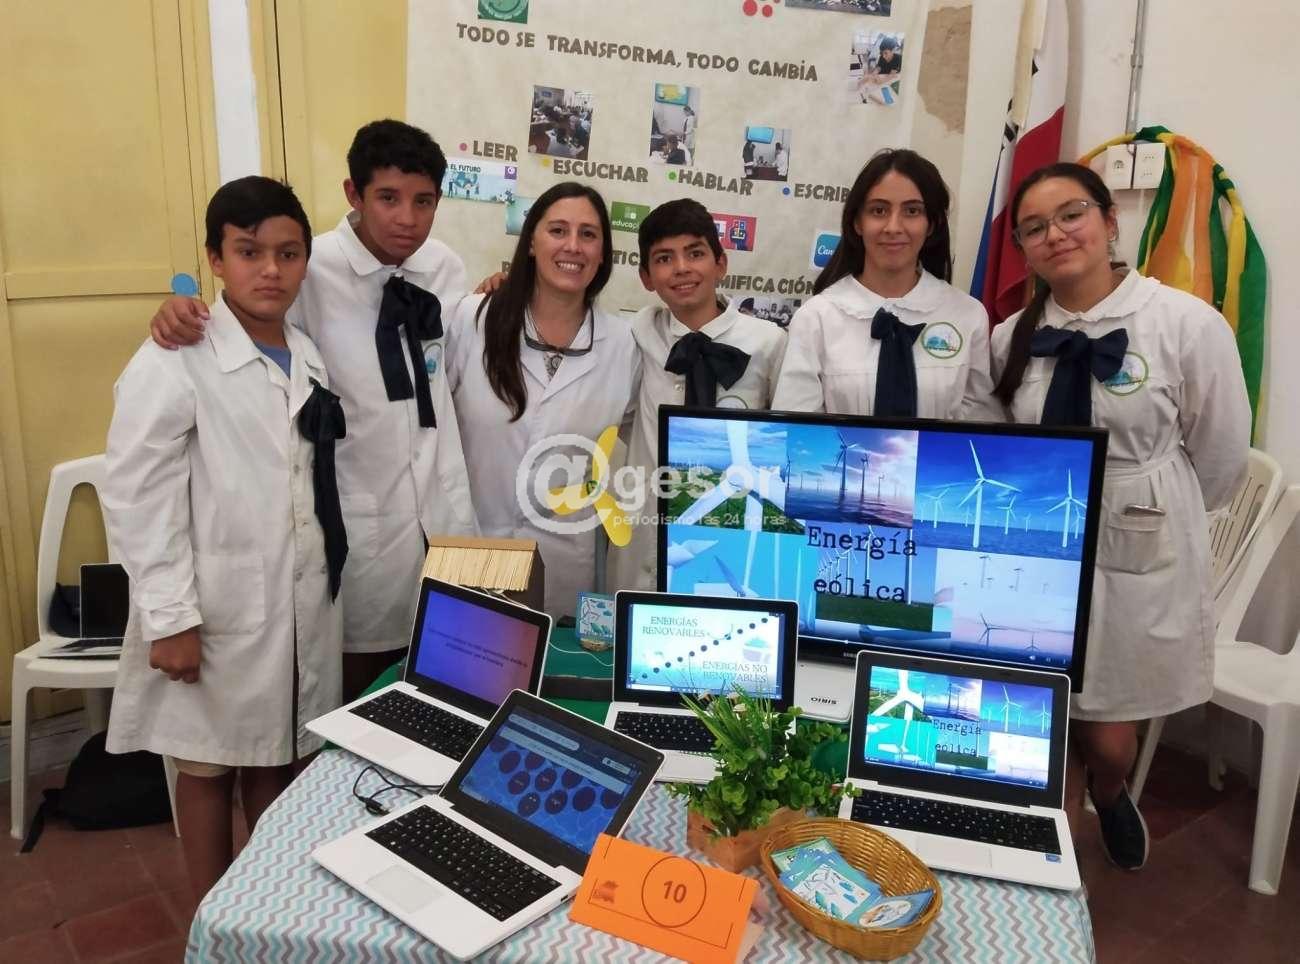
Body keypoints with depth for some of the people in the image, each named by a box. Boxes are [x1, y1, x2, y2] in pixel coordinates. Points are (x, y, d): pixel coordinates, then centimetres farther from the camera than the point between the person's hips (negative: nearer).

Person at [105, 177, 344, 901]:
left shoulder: (311, 357, 6)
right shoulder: (173, 363, -14)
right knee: (209, 769, 12)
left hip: (304, 602, 5)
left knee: (281, 759, 17)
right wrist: (170, 617, -15)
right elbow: (137, 499, -14)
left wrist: (329, 580, 12)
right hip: (216, 611, -5)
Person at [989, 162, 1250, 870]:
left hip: (1142, 563, -2)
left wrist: (1151, 512, 12)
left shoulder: (1189, 325, -12)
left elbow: (1220, 457, -1)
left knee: (1108, 738, 9)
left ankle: (1108, 796, 46)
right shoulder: (1012, 339, -1)